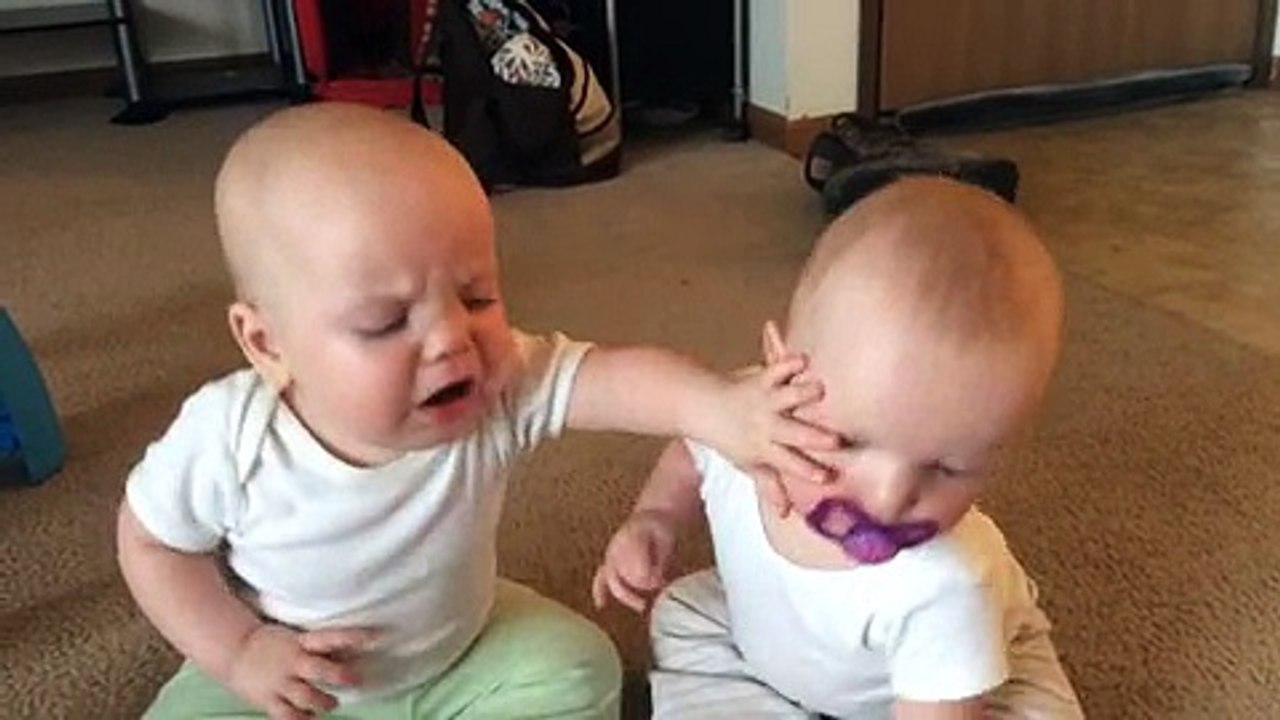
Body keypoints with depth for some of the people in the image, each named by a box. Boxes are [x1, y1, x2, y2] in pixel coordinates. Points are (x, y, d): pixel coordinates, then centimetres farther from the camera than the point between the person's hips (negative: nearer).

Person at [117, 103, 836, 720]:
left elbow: (611, 375, -42)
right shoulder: (231, 435, -29)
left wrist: (723, 409, -61)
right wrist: (238, 652, -21)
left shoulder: (498, 387, -28)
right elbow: (150, 540, -12)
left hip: (460, 651, 2)